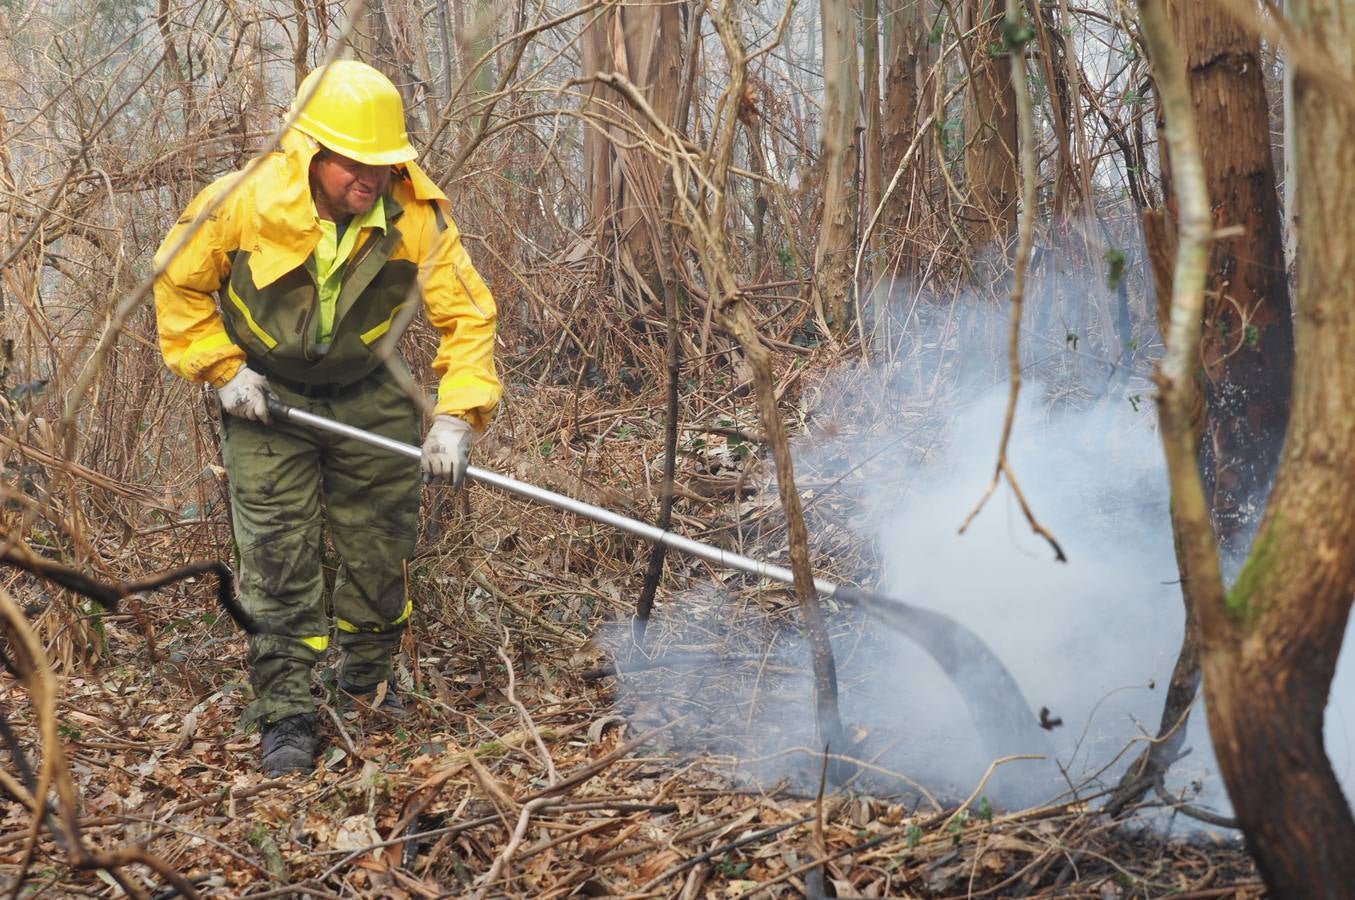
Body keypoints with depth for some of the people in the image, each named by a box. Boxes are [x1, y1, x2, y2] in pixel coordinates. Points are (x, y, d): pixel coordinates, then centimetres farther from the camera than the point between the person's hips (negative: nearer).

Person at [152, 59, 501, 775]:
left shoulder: (418, 217, -22)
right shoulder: (244, 202, -24)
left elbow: (469, 316, -17)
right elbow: (177, 284, -7)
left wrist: (456, 418, -27)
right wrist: (222, 369, -12)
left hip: (368, 398, 2)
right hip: (266, 397, -2)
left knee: (381, 542, 9)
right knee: (278, 557, -5)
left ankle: (367, 672, 34)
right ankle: (285, 714, 4)